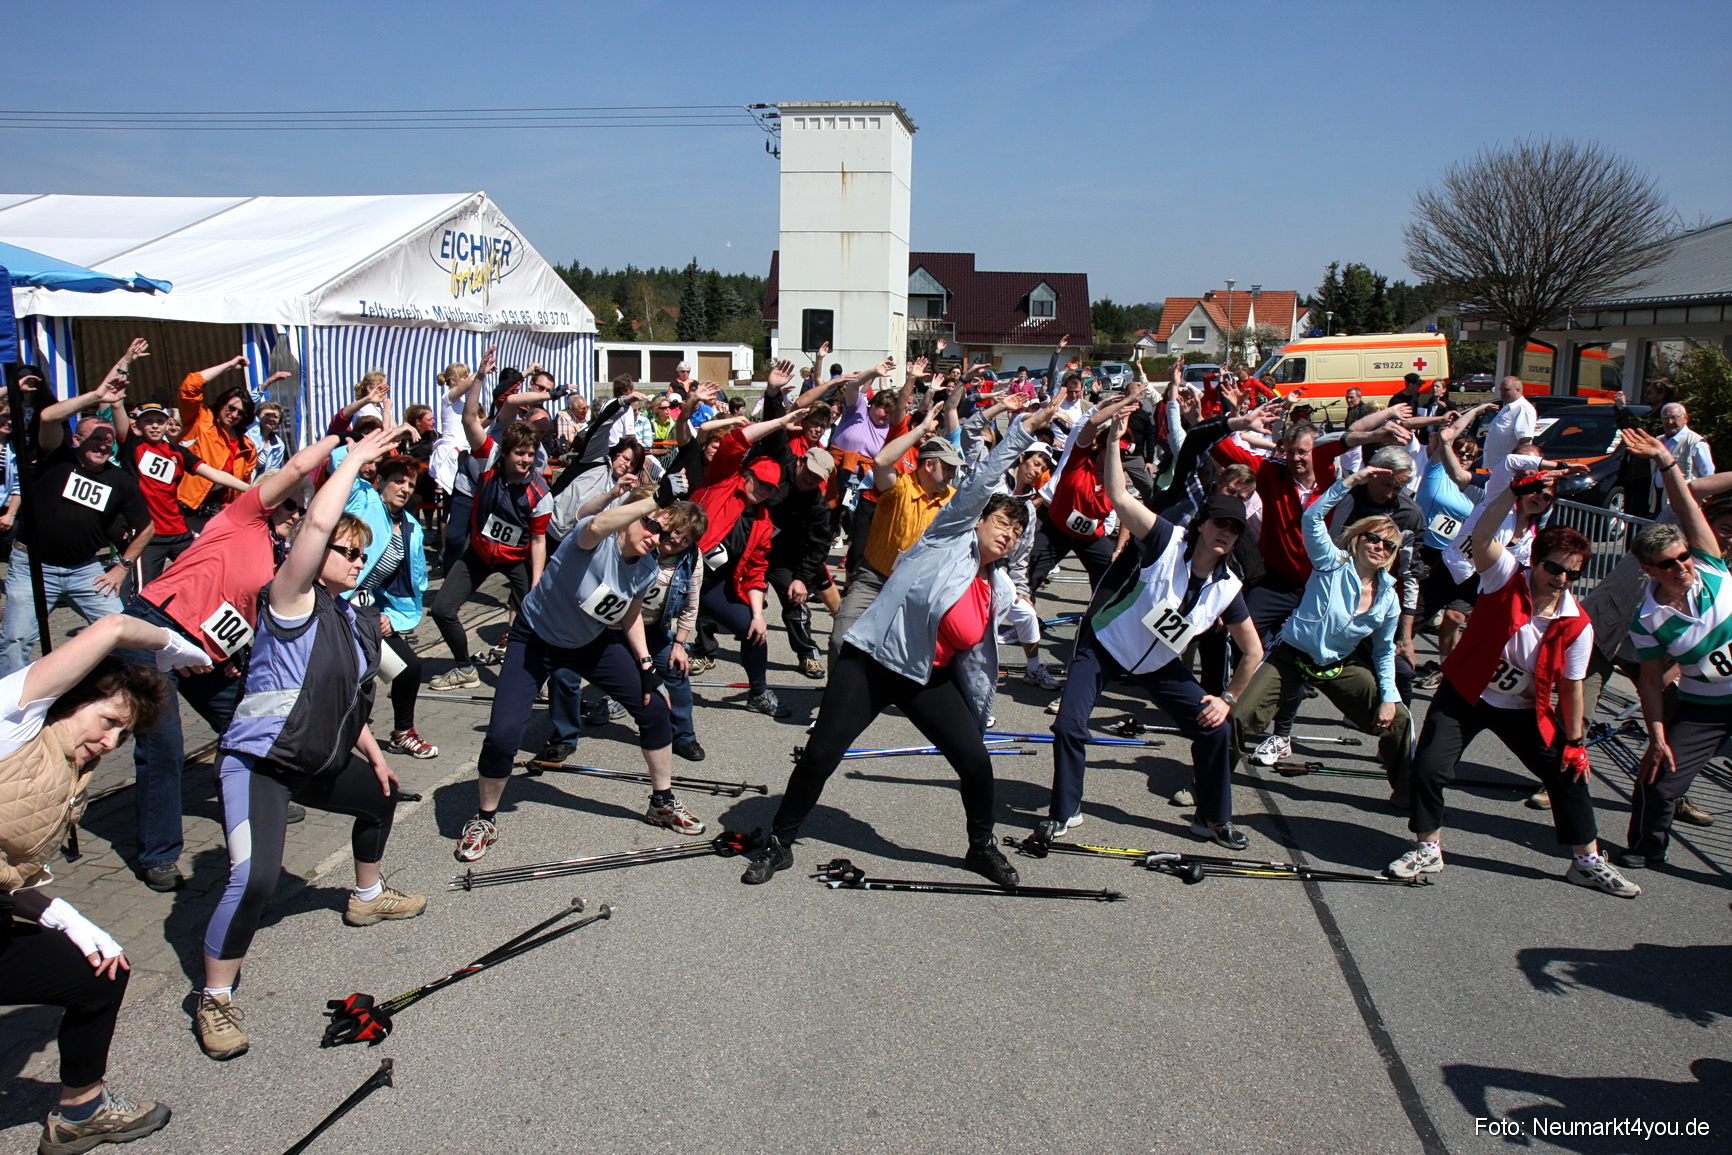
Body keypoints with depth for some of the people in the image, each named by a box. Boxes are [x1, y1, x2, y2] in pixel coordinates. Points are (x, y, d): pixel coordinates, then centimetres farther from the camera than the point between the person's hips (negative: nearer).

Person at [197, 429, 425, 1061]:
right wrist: (355, 459, -22)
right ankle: (215, 1000, -4)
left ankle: (367, 896, 54)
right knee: (254, 878, -23)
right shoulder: (291, 603, -16)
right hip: (259, 763, -9)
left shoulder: (356, 622, 8)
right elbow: (317, 522, -30)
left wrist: (373, 753, 16)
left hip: (321, 762, 9)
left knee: (381, 797, 28)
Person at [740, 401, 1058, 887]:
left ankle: (982, 847, 23)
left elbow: (977, 660, 15)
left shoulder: (998, 592, 9)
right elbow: (983, 481, -17)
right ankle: (778, 845, 13)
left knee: (975, 760, -4)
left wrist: (979, 719, 17)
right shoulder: (952, 534, -5)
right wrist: (1025, 428, -19)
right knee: (819, 755, -8)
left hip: (927, 679, 5)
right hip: (869, 662, -5)